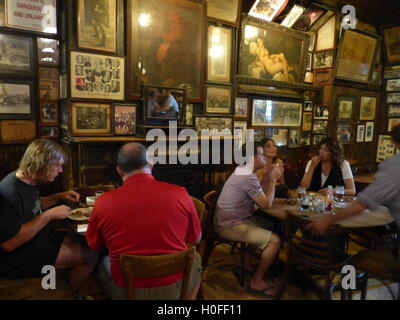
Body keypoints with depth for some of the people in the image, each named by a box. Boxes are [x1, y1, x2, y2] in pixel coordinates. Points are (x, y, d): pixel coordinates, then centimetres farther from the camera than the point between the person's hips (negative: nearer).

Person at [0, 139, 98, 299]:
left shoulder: (27, 180, 1)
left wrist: (59, 197, 5)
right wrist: (49, 215, -27)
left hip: (40, 238, 10)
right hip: (18, 257, -10)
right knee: (90, 255, -13)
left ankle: (74, 291, 23)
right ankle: (71, 295, 15)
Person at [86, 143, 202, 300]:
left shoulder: (103, 202, -15)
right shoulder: (179, 193, -16)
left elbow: (94, 246, 4)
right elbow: (196, 239, 1)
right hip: (173, 289, 0)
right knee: (195, 259, 30)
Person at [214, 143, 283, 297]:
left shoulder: (241, 170, 9)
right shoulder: (249, 178, -22)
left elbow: (261, 194, 14)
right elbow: (266, 203, -15)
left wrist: (272, 177, 7)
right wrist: (273, 179, -6)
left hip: (229, 219, 11)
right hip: (231, 226, -11)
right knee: (274, 240, -11)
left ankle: (246, 262, 33)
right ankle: (257, 281, 4)